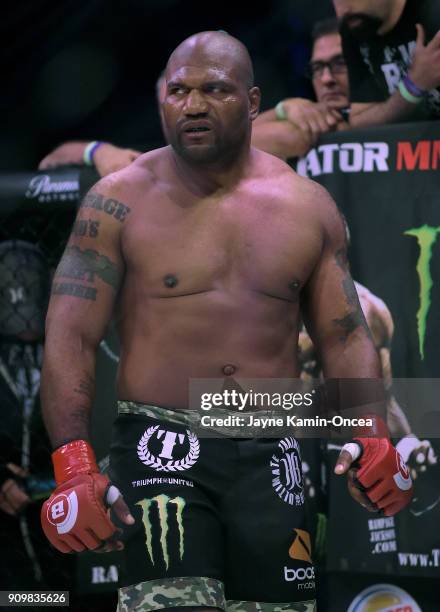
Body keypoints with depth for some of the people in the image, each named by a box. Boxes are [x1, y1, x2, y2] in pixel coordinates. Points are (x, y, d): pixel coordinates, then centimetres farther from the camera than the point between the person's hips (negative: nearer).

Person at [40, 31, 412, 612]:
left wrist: (370, 434, -7)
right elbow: (71, 338, -5)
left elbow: (345, 337, 11)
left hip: (271, 456, 3)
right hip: (161, 447, -3)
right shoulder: (121, 201, 0)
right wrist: (73, 464, -17)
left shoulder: (309, 207, 9)